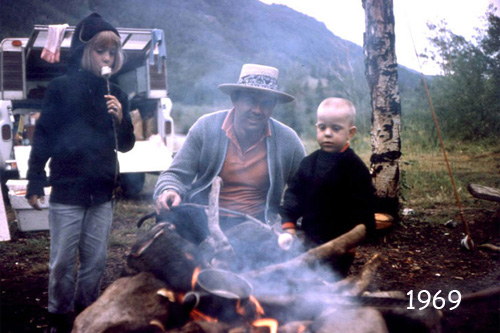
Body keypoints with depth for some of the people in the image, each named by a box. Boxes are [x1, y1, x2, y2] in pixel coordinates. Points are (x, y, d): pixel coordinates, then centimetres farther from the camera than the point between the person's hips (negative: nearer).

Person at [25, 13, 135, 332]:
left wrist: (121, 119, -9)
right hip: (67, 190, -3)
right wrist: (35, 182, -5)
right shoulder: (62, 87, -1)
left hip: (102, 192, 3)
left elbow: (126, 145, 11)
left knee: (96, 261, 8)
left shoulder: (116, 95, 8)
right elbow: (43, 137, -1)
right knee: (63, 261, 3)